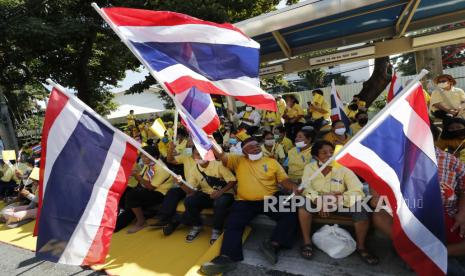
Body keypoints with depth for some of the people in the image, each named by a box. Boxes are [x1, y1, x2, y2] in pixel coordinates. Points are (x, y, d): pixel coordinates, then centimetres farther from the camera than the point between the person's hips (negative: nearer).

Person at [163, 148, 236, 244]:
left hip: (224, 193, -4)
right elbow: (191, 190, -4)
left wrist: (220, 192, -27)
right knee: (189, 201, -22)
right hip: (207, 194, 4)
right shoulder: (194, 171, -1)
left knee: (220, 203, -38)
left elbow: (232, 181, -13)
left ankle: (217, 230, -8)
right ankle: (197, 226, 5)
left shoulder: (218, 165, -15)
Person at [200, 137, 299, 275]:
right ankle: (228, 257, -26)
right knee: (233, 223, -20)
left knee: (291, 213, -22)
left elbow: (284, 179, 7)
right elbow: (222, 156, -2)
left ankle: (273, 245, -23)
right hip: (245, 201, 0)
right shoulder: (238, 160, 10)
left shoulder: (272, 162, 12)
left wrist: (293, 187, -16)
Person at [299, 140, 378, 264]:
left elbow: (357, 191, -17)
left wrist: (338, 197, -33)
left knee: (361, 209, -24)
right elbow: (306, 188, -18)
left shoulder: (343, 168, -10)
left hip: (341, 203, 1)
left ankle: (361, 247, 1)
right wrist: (319, 202, -35)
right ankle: (307, 243, -15)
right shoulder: (309, 168, -8)